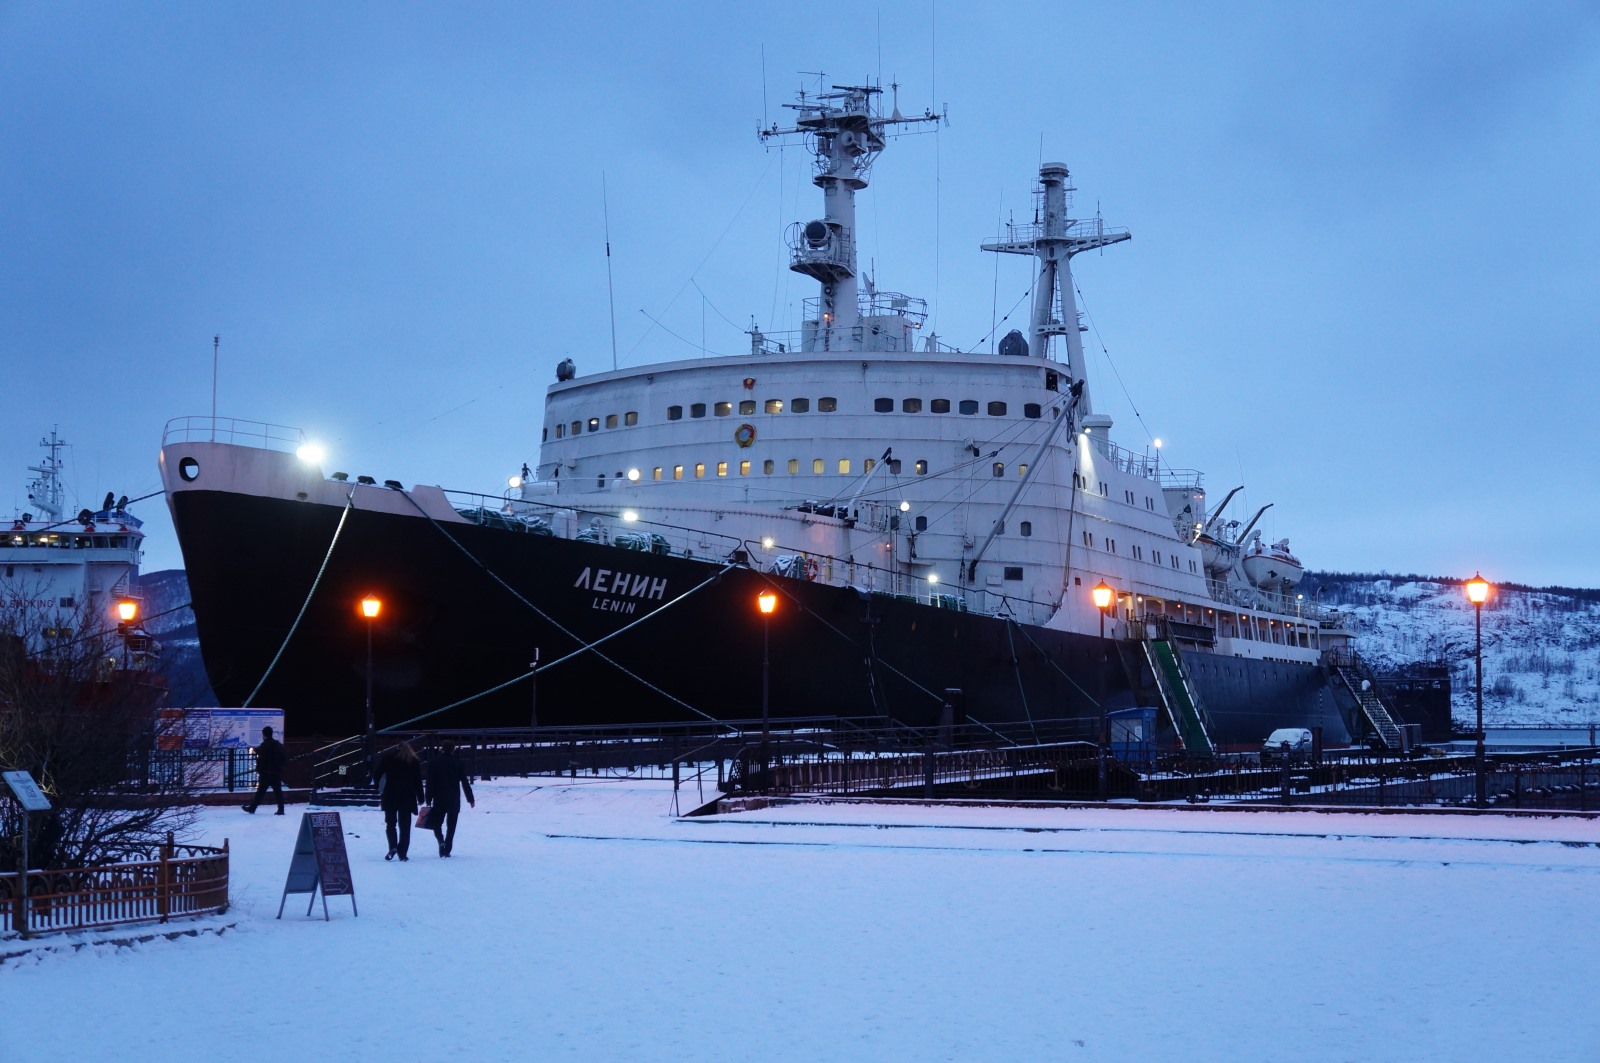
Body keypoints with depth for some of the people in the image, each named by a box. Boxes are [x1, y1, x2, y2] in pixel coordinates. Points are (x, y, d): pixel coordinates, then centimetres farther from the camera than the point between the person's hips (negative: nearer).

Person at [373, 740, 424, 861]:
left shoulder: (388, 756, 2)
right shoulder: (414, 761, 6)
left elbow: (377, 774, -2)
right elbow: (418, 780, 4)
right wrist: (420, 797, 9)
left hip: (390, 796, -1)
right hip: (408, 797, 1)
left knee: (390, 823, 8)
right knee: (405, 825, 5)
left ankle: (393, 846, -13)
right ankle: (402, 852, -1)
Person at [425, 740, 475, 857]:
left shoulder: (434, 763, -1)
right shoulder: (458, 764, 0)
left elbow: (430, 783, -3)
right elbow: (465, 783, 0)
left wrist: (428, 800, -1)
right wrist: (470, 799, 7)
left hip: (439, 799, 0)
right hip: (454, 801, 1)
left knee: (437, 823, 11)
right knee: (451, 826, 8)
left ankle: (441, 842, -16)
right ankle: (446, 850, 0)